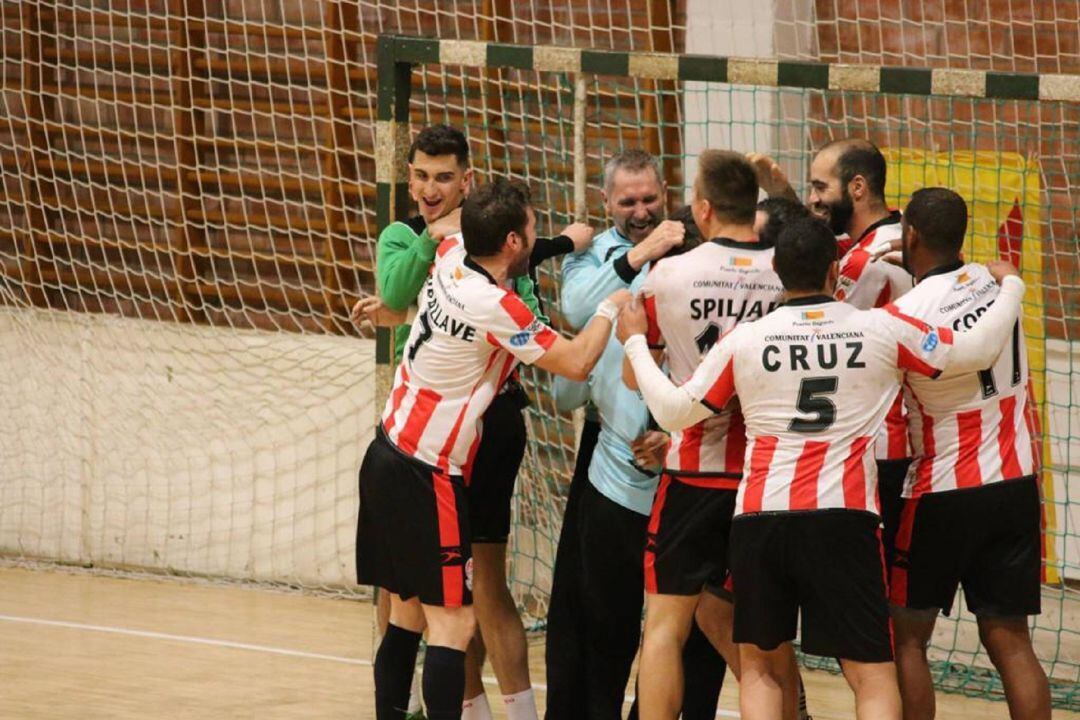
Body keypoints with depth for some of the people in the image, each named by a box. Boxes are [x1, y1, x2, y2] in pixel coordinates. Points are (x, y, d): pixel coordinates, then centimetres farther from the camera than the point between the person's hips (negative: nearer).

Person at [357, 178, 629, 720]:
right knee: (452, 624, -8)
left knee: (407, 615, 13)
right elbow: (577, 363, -11)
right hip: (427, 477, -9)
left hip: (387, 455, 9)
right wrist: (611, 307, 4)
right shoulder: (496, 308, -20)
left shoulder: (451, 254, 2)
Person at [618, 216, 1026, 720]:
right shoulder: (882, 330, 1)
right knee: (873, 677, 1)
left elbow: (672, 412, 10)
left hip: (759, 519, 2)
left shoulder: (743, 341, 3)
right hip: (843, 518, -2)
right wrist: (1010, 286, 28)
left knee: (760, 668, 17)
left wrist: (634, 343, 26)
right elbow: (979, 349, 9)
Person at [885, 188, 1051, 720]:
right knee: (1010, 642, 5)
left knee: (906, 638, 7)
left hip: (944, 492, -5)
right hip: (1015, 486, 5)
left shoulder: (907, 315, -17)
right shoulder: (995, 283, 2)